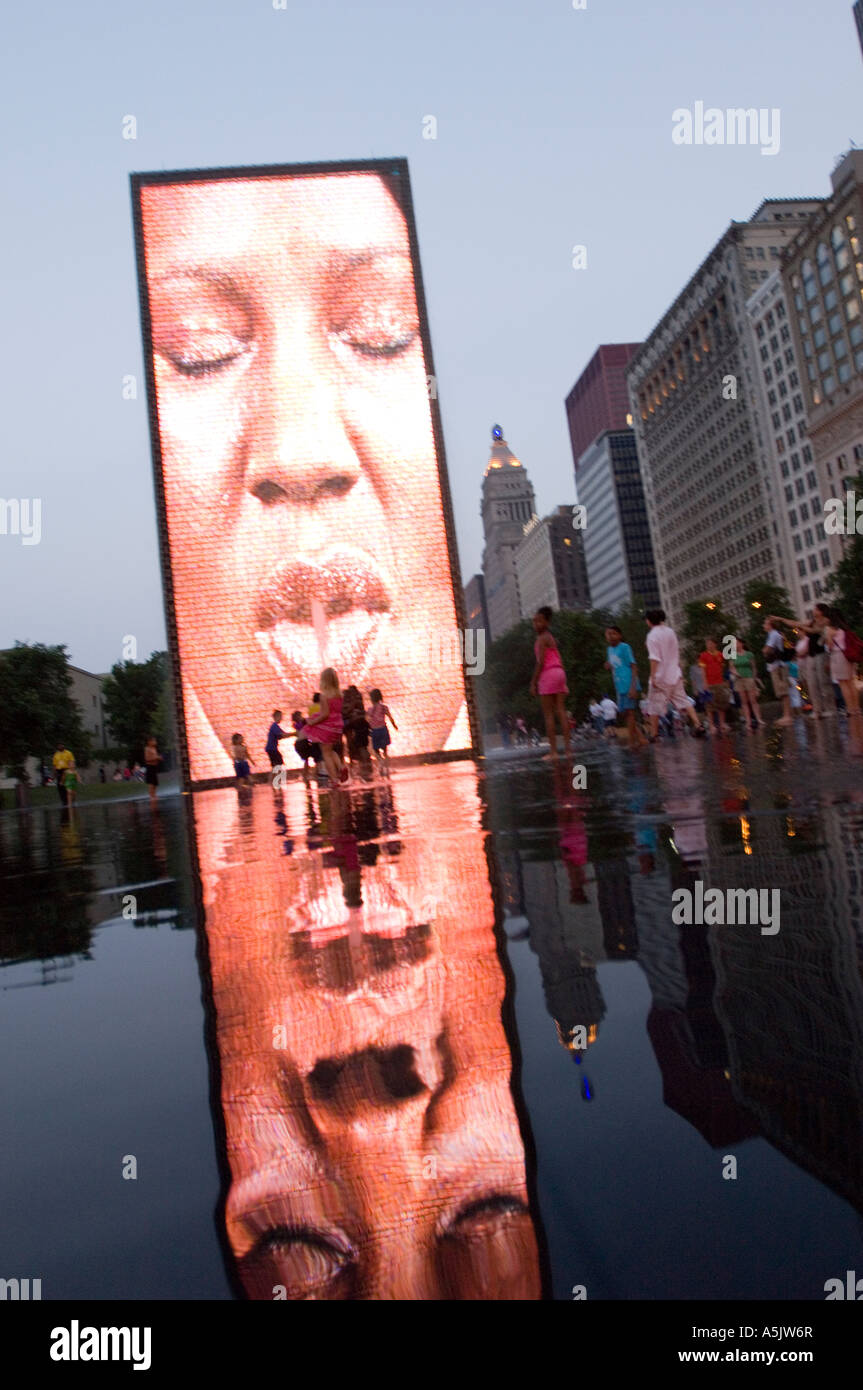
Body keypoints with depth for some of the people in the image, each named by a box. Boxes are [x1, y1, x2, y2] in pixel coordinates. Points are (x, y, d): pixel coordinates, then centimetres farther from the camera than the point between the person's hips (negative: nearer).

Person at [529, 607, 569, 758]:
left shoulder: (541, 638, -5)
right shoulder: (551, 638, 21)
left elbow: (540, 662, -13)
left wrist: (533, 683, -12)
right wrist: (563, 682, 20)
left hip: (547, 674, -8)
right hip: (559, 672, 8)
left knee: (548, 714, -5)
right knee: (560, 711, 4)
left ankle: (553, 751, -8)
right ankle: (567, 748, -1)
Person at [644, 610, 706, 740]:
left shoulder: (652, 635, -12)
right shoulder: (671, 632, 10)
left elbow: (654, 658, -20)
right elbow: (677, 652, 17)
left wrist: (653, 677, -20)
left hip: (660, 677, -6)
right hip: (675, 675, 6)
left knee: (654, 707, 3)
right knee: (683, 702, 9)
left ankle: (653, 735, 5)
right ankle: (698, 727, 0)